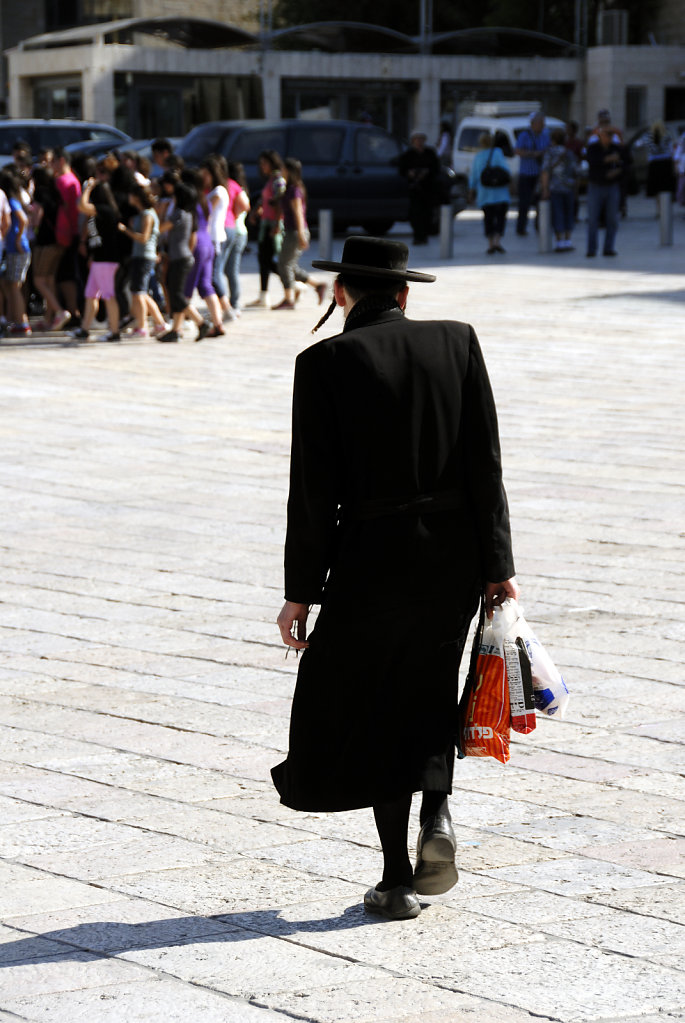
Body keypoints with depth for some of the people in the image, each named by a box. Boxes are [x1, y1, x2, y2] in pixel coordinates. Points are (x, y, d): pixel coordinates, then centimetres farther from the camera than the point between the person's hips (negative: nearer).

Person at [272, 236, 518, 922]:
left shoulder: (324, 363, -7)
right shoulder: (456, 343, 0)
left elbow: (314, 491, -8)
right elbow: (484, 464, -2)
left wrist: (301, 592, -1)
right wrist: (496, 567, 2)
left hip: (373, 555, -3)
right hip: (455, 550, 3)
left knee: (369, 709, 11)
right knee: (426, 691, 24)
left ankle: (397, 880, 12)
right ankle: (436, 814, 2)